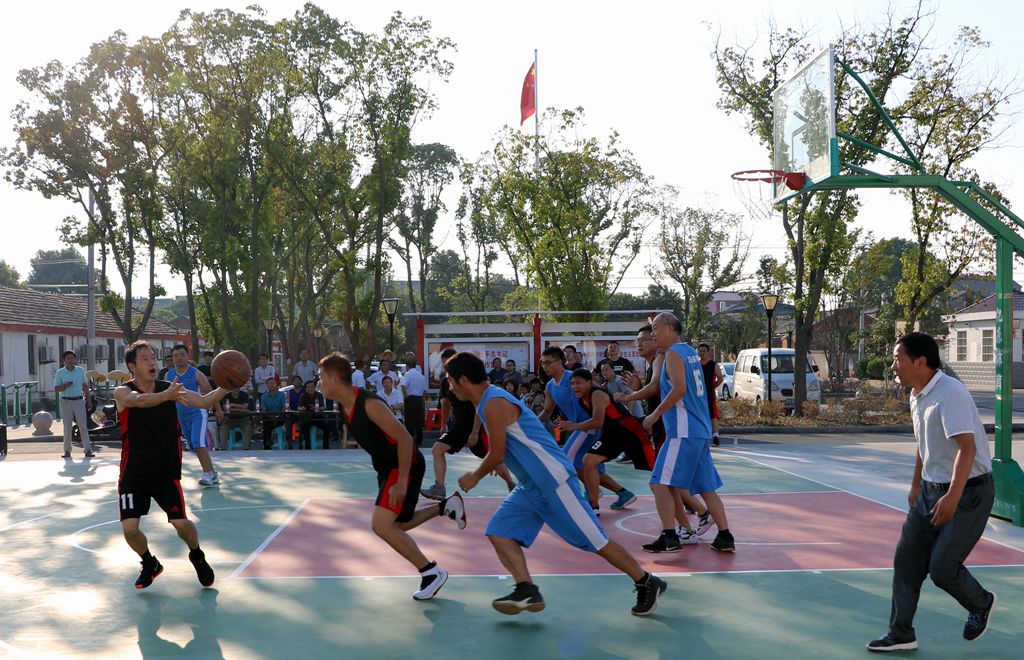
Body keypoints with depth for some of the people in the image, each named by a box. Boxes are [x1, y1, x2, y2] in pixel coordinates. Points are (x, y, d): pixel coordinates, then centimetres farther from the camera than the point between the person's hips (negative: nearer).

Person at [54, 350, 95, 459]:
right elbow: (56, 390, 1)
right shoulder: (60, 373, 2)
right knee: (67, 428, 4)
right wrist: (65, 385, -18)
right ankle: (67, 451, 11)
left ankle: (88, 450, -6)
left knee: (83, 426, -4)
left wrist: (88, 399, 11)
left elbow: (85, 385, 15)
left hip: (79, 401, 1)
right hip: (66, 402, -1)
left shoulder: (81, 371, 8)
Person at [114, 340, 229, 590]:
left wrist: (226, 387, -32)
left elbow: (204, 402, -12)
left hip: (167, 470, 1)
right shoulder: (123, 392, -10)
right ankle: (150, 564, 23)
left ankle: (197, 556, 25)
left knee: (181, 523, -7)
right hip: (134, 473, -1)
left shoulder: (170, 389, -2)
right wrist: (166, 395, -54)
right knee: (129, 528, -8)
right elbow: (140, 400, -34)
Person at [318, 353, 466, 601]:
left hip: (405, 464, -10)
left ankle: (432, 572, -7)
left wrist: (402, 482, -25)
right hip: (386, 465, 10)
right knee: (394, 525, 17)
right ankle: (446, 506, 31)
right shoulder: (344, 406, 2)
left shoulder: (369, 404, -27)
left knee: (381, 524, -18)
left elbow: (404, 438, -27)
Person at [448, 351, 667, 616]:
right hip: (531, 486, 10)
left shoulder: (494, 404, -17)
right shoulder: (491, 400, 14)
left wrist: (474, 477, 1)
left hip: (553, 480, -10)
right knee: (499, 532, -1)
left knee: (595, 541, -3)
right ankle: (527, 591, -9)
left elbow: (497, 455, -15)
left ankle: (648, 583, 12)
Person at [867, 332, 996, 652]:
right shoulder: (917, 396, 7)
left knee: (942, 568, -5)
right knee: (906, 558, 5)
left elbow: (967, 448, -30)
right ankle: (901, 634, 13)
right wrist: (916, 485, 27)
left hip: (967, 491, -9)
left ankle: (980, 604, 27)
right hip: (932, 489, 9)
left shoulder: (950, 394, -23)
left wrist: (952, 497, -37)